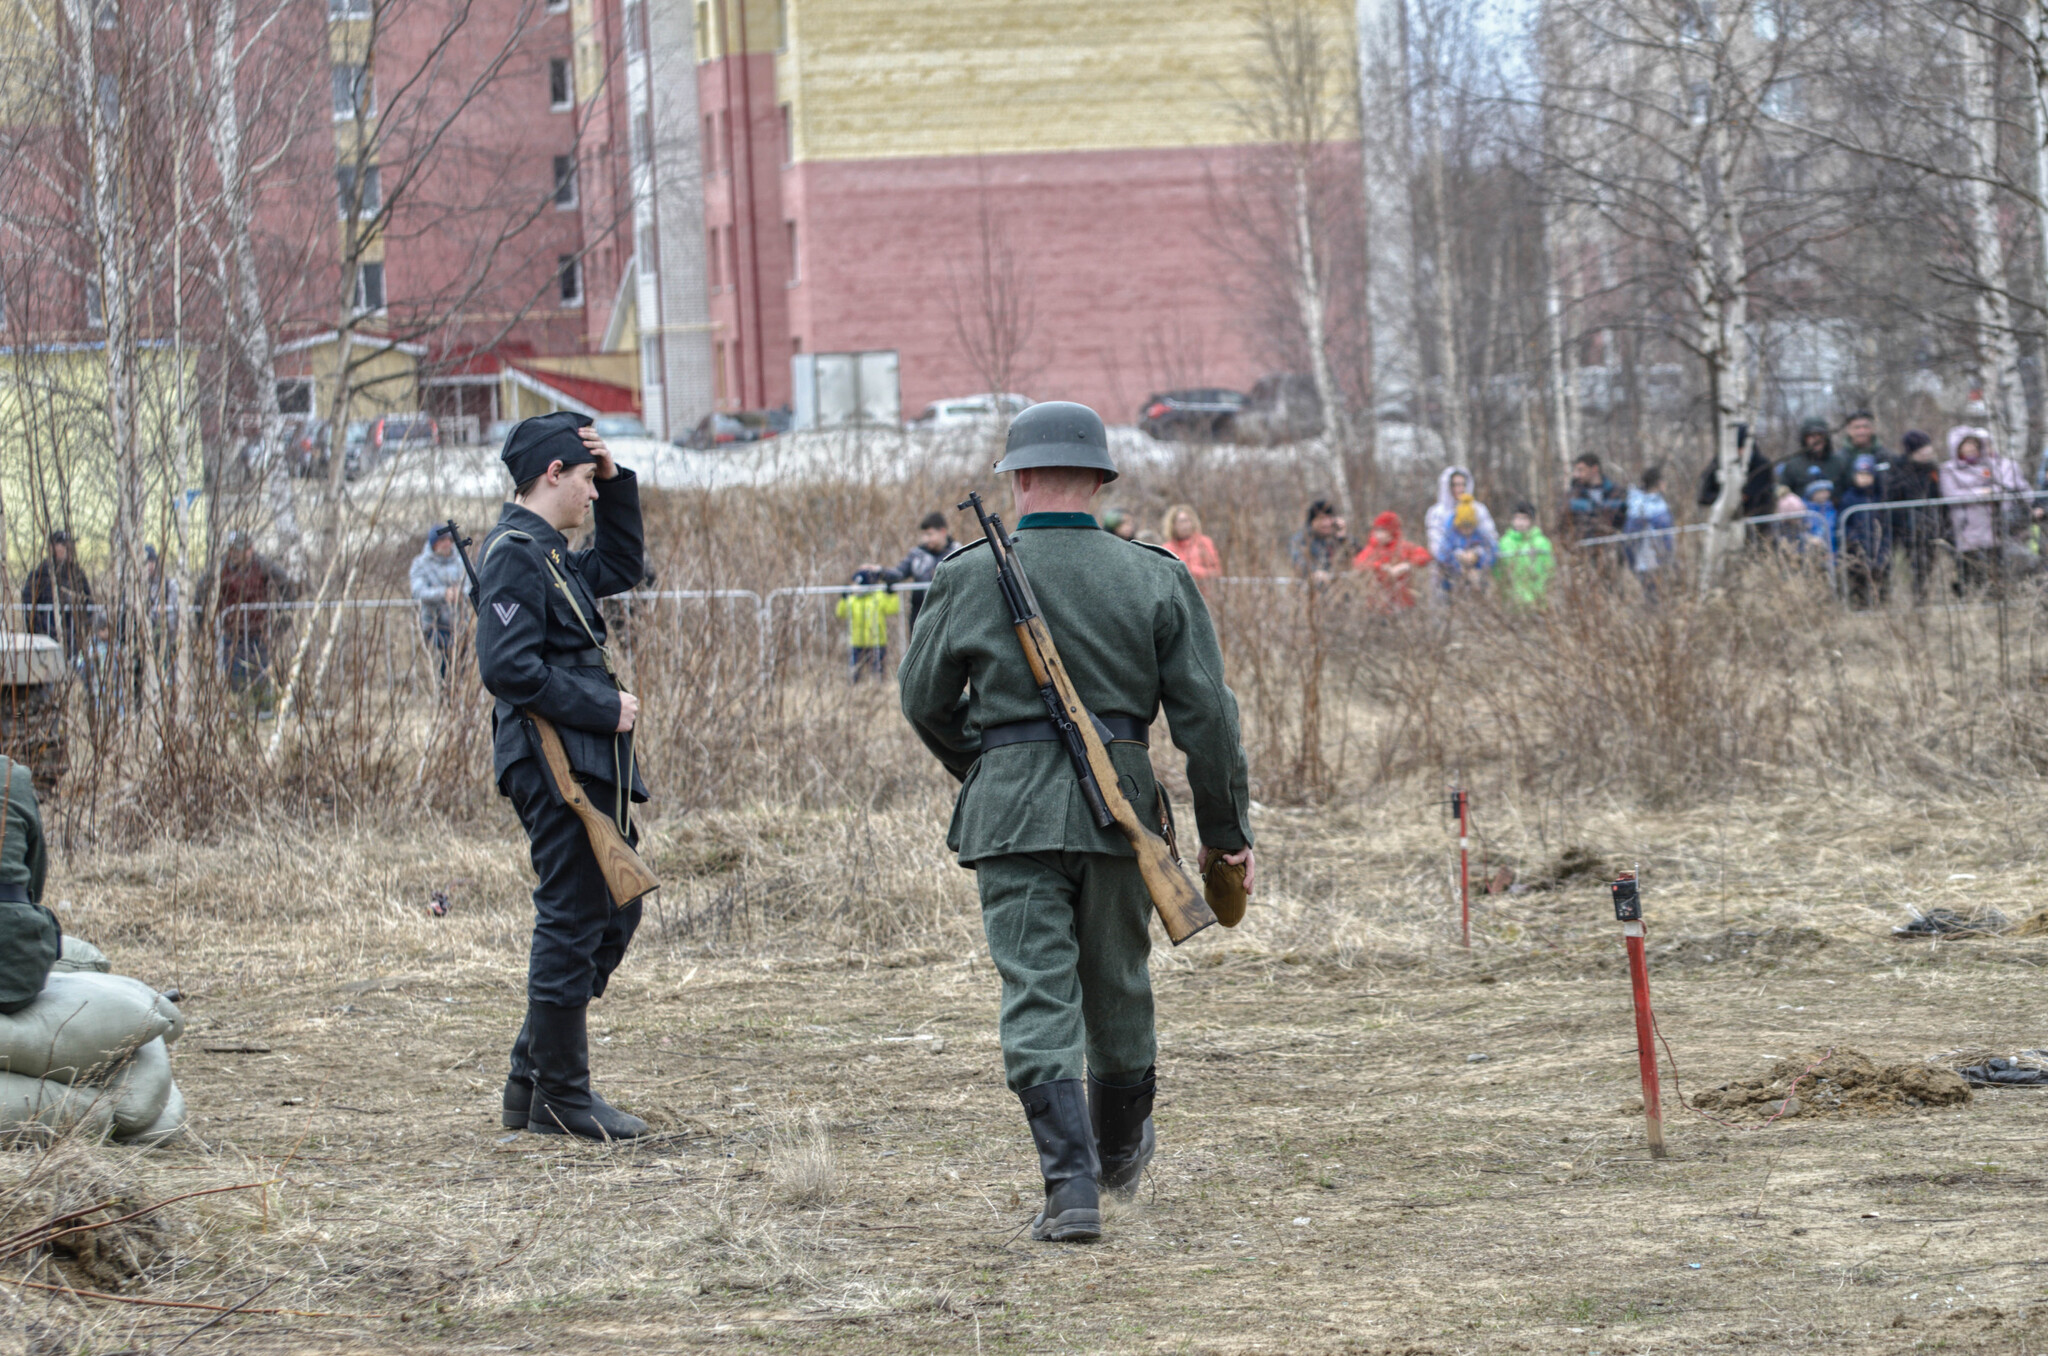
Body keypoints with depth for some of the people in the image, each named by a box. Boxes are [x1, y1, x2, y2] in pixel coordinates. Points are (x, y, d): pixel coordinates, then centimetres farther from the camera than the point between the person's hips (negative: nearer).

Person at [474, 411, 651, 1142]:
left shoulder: (549, 555, 16)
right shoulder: (514, 556, -14)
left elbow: (622, 569, 33)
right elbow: (509, 668, -23)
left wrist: (616, 484, 19)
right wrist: (604, 708, -18)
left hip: (590, 767, 11)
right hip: (557, 769, -11)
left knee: (614, 915, 16)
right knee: (571, 924, -4)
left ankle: (533, 1080, 21)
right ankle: (560, 1095, 5)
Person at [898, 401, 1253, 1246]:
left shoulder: (969, 578, -3)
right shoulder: (1153, 578, 0)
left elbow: (925, 701, 8)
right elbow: (1205, 712, 0)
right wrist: (1226, 829, 8)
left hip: (1009, 811, -2)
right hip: (1119, 799, 2)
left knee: (1037, 996, -2)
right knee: (1117, 987, 18)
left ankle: (1071, 1185, -13)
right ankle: (1120, 1152, 39)